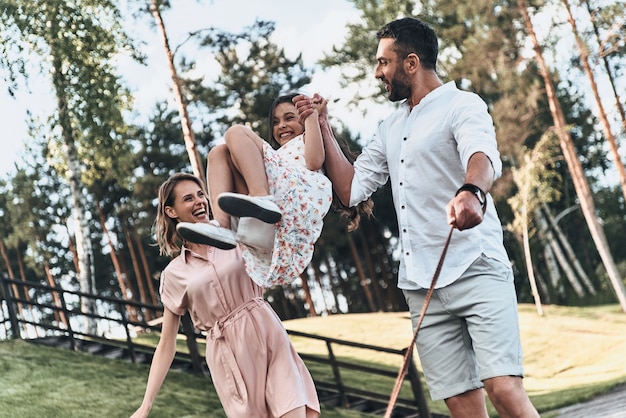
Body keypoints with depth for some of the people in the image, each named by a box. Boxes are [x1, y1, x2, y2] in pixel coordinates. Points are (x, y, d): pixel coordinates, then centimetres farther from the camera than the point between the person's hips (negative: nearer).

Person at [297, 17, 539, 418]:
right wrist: (323, 128, 17)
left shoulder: (461, 106, -3)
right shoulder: (391, 128, 22)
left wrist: (472, 192, -48)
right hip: (422, 284, 7)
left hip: (476, 270, -7)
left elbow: (483, 154, -25)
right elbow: (351, 188, 23)